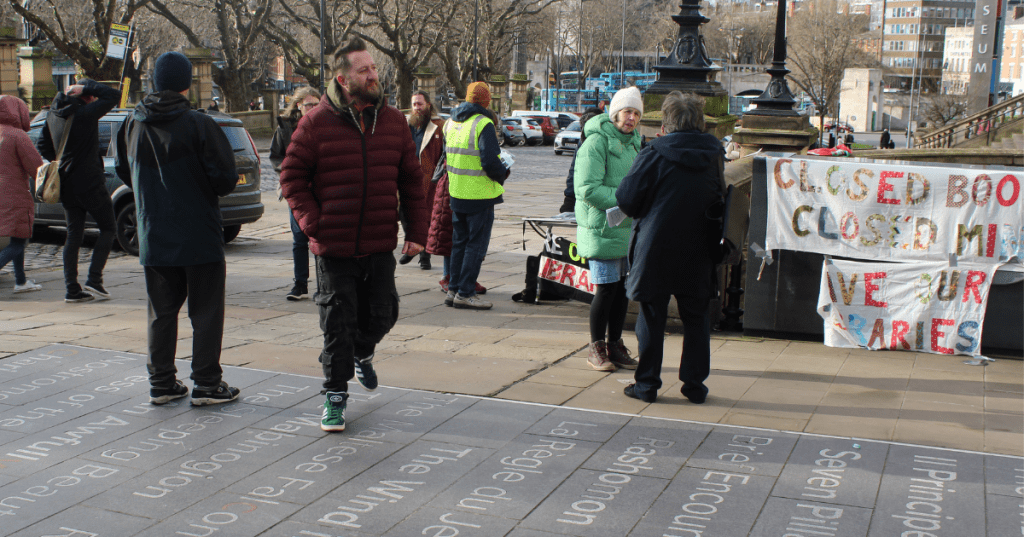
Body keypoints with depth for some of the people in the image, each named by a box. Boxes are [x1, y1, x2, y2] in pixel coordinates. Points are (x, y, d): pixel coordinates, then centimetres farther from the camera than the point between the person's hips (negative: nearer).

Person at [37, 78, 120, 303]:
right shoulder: (86, 112, -15)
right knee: (107, 229, 7)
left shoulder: (54, 114, 8)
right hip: (90, 182, -7)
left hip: (67, 185, 7)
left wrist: (60, 162, 15)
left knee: (73, 235, 10)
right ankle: (94, 278, -4)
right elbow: (114, 96, -11)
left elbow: (42, 145, 16)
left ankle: (72, 289, 7)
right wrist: (88, 86, -6)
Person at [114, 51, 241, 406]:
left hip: (153, 239, 5)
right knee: (206, 311, 5)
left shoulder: (132, 125, 1)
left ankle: (161, 382, 18)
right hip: (199, 238, -5)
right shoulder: (199, 125, -15)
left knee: (161, 312, 13)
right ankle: (206, 384, 8)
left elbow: (124, 172, 14)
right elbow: (225, 179, -15)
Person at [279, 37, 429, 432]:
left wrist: (417, 231, 3)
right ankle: (335, 395, 18)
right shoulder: (316, 123, -5)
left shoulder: (393, 122, 5)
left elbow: (412, 180, 9)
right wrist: (312, 225, -10)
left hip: (381, 246, 3)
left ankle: (362, 354, 44)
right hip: (334, 248, -3)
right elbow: (292, 177, -1)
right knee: (337, 324, 2)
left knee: (382, 314, 10)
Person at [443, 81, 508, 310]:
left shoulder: (450, 123, 10)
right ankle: (465, 293, 1)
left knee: (459, 242, 16)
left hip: (456, 193, 7)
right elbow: (490, 161, -21)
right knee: (476, 244, 0)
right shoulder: (483, 124, -15)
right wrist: (502, 174, -2)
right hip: (480, 195, -7)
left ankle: (453, 290, 19)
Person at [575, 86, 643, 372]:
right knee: (606, 289, -4)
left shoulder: (633, 142, 13)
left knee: (622, 288, 12)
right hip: (602, 228, -8)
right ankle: (596, 349, 10)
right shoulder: (596, 142, -14)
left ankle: (615, 345, 24)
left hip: (628, 228, 8)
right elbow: (587, 189, -20)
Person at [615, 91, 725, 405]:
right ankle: (695, 385, 16)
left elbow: (627, 202, -10)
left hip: (656, 250, -3)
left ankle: (647, 384, 12)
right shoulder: (715, 157, 1)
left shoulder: (654, 155, -12)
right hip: (698, 254, 3)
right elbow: (720, 205, 12)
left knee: (652, 319, 7)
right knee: (695, 319, 12)